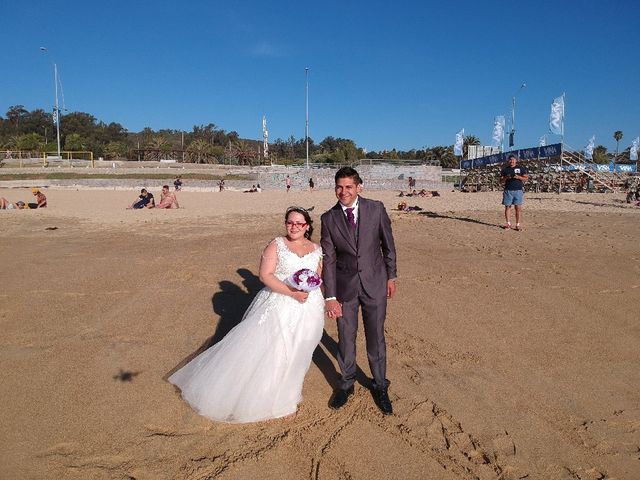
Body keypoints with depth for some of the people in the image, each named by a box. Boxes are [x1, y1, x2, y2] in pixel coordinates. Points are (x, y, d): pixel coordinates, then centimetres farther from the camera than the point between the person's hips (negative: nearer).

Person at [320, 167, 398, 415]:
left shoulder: (376, 208, -7)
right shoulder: (328, 218, -6)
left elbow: (388, 244, 3)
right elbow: (328, 259, -6)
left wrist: (391, 276, 6)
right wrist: (330, 296, -9)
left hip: (375, 283, 0)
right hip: (345, 285, 1)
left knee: (376, 337, 10)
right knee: (346, 337, 12)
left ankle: (380, 386, 31)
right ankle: (346, 383, 35)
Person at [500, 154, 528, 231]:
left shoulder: (521, 168, 9)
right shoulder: (504, 170, 11)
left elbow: (526, 178, 6)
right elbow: (501, 182, 10)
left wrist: (518, 177, -12)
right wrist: (506, 178, -11)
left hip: (518, 190, -1)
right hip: (508, 190, 1)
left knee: (518, 207, -4)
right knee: (507, 207, 0)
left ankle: (518, 224, -1)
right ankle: (508, 223, 6)